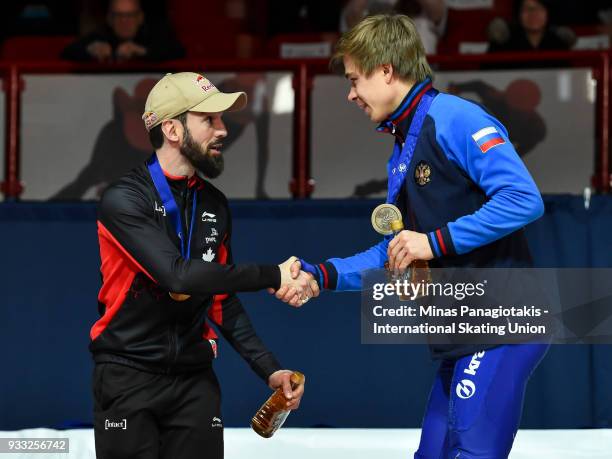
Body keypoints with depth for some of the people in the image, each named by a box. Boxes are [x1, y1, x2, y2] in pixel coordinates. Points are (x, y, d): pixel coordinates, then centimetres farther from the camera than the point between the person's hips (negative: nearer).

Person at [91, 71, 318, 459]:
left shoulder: (215, 205, 8)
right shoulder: (124, 200, -12)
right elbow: (179, 276, -24)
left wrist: (270, 369, 7)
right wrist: (272, 277, -23)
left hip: (195, 379, 5)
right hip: (129, 378, -5)